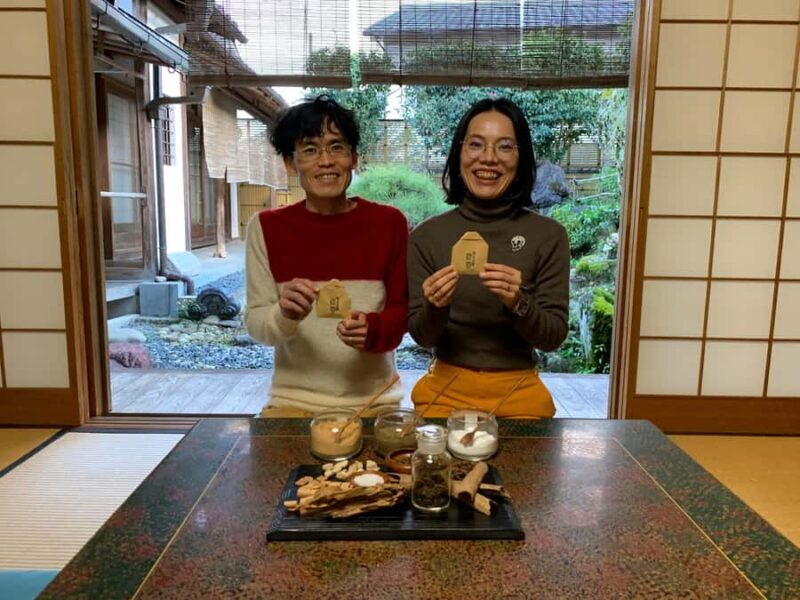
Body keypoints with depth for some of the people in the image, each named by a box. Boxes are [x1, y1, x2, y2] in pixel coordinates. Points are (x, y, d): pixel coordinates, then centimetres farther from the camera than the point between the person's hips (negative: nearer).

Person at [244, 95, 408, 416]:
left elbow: (401, 309, 2)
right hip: (294, 399, 0)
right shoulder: (266, 227, -1)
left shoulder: (389, 222, -1)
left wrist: (372, 330, -19)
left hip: (373, 399, 0)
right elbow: (255, 323, -1)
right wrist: (285, 315, -23)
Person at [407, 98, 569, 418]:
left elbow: (554, 337, -8)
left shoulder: (549, 235, -8)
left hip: (519, 394, 0)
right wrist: (435, 308, -25)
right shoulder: (427, 235, -7)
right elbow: (422, 336, -4)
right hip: (445, 391, 0)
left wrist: (518, 303, -27)